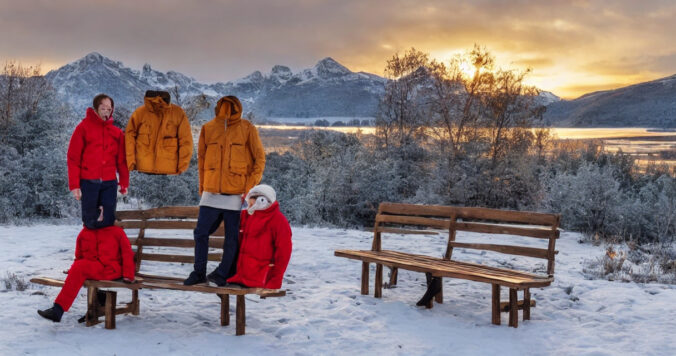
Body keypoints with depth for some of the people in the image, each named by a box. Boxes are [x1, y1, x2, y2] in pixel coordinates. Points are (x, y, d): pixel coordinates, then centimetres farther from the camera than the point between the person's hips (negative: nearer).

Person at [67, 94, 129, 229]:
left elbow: (122, 160, 12)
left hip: (109, 183, 2)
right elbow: (73, 157, -1)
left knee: (108, 222, 0)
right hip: (89, 182, -2)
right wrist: (74, 184, -6)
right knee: (90, 223, 2)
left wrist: (124, 182, 5)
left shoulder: (117, 132, 11)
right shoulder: (84, 127, 2)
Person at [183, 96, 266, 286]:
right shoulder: (208, 128, 6)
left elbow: (260, 159, 0)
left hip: (236, 193, -3)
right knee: (201, 233, 3)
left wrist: (250, 187, -8)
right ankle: (199, 272, 15)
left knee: (232, 237, 2)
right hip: (211, 193, 3)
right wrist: (202, 185, 9)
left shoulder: (247, 129, -3)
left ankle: (223, 274, 13)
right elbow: (201, 158, 15)